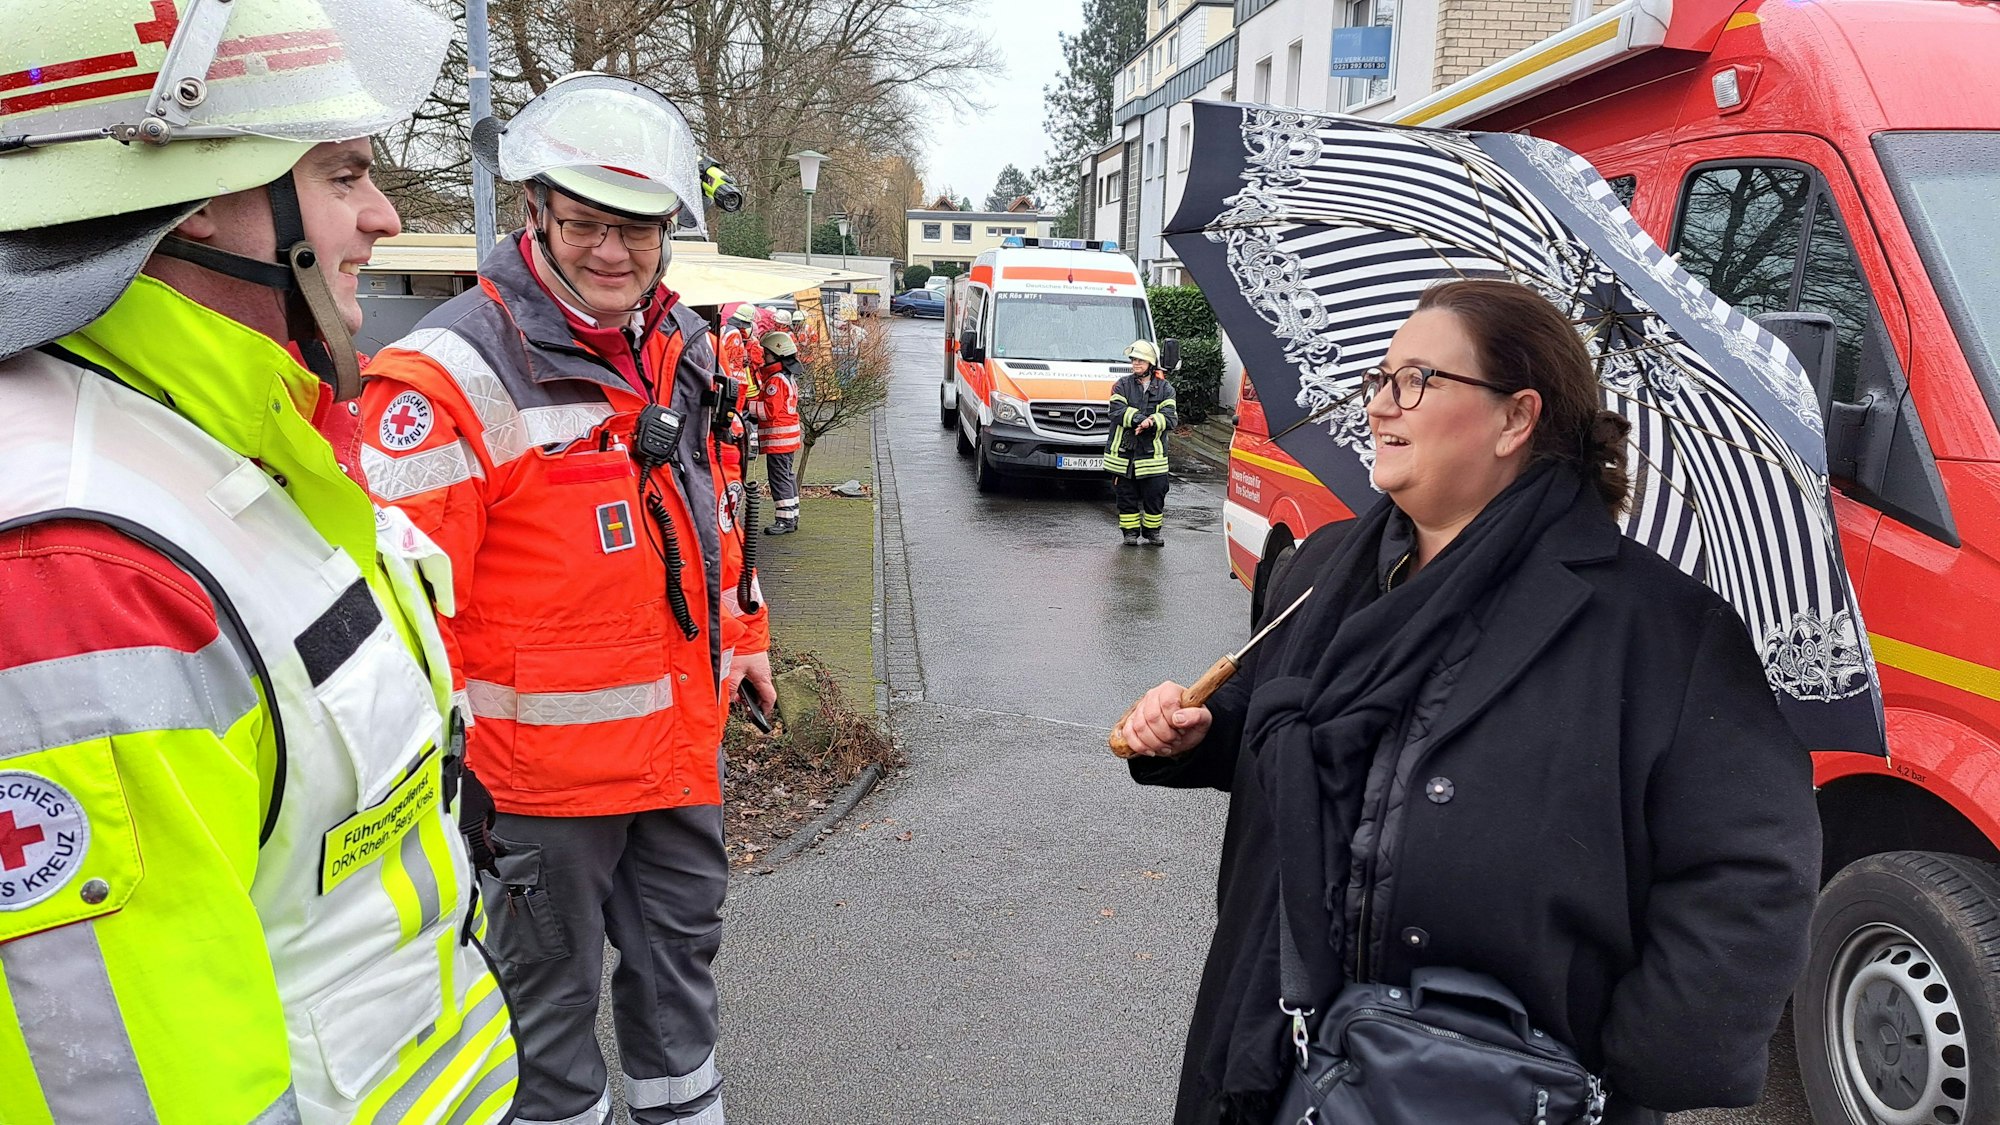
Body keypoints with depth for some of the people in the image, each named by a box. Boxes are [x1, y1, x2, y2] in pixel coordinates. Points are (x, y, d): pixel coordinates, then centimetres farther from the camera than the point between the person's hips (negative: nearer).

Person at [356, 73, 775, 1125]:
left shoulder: (681, 348, 6)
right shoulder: (459, 372, -19)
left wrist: (737, 638, 22)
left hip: (679, 737, 7)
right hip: (545, 760, -7)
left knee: (680, 946, 24)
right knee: (551, 985, 13)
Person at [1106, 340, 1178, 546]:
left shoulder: (1165, 388, 7)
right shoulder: (1122, 385, 6)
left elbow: (1170, 418, -4)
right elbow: (1117, 411, -9)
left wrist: (1152, 422, -22)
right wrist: (1139, 419, -23)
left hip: (1152, 452, 0)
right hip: (1123, 452, 0)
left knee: (1154, 496, 3)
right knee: (1127, 496, 6)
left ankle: (1153, 531, 19)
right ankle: (1130, 532, 17)